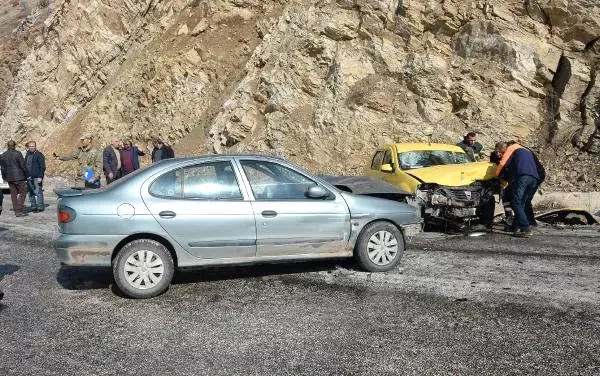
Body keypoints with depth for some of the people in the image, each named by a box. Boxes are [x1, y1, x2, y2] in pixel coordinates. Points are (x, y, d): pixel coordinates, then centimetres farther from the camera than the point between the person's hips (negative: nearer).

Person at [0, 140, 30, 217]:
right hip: (19, 177, -5)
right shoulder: (18, 154, -9)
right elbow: (23, 166, -9)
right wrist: (27, 175, -1)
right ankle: (19, 210, -7)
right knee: (23, 192, 1)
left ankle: (16, 210, 14)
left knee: (13, 194, 11)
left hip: (9, 177, 5)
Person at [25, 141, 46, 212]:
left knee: (38, 192, -6)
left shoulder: (39, 155, -5)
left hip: (37, 177, -7)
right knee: (31, 193, 9)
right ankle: (33, 206, 17)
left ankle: (40, 207, -2)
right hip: (29, 177, 7)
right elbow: (25, 165, 21)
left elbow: (42, 167, -9)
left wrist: (40, 177, -16)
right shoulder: (27, 155, 16)